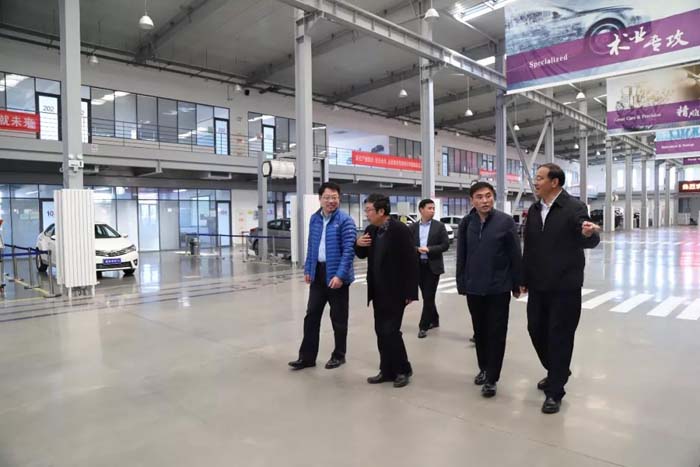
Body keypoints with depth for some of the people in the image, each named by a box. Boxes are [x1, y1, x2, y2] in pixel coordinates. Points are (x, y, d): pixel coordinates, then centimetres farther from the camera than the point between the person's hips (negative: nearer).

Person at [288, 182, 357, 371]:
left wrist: (340, 275, -23)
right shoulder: (314, 219, 9)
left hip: (336, 275, -6)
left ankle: (339, 355, 24)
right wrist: (308, 269, 10)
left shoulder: (345, 220, -11)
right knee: (311, 315, 9)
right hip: (318, 273, 6)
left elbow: (349, 250, -16)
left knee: (338, 318, 7)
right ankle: (307, 356, 19)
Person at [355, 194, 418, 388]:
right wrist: (358, 244, -6)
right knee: (381, 331, 11)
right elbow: (363, 255, 17)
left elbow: (410, 262, -16)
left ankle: (403, 370, 14)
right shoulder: (371, 230, 6)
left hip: (395, 291, -7)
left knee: (391, 331, -5)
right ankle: (387, 370, 23)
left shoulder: (400, 230, -16)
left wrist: (410, 292, -18)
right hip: (378, 290, 7)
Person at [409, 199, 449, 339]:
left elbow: (445, 245, -6)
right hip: (418, 266, 3)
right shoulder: (412, 227, 5)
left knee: (429, 296, -4)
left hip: (433, 266, -3)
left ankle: (423, 326, 3)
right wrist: (417, 249, -17)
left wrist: (429, 249, -17)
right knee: (426, 296, 12)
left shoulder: (439, 226, 0)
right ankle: (434, 320, 30)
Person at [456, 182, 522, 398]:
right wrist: (461, 283, 4)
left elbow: (515, 255, -4)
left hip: (499, 287, -3)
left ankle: (491, 378, 13)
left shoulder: (505, 221, -8)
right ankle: (483, 368, 33)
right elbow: (461, 256, 4)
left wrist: (516, 284, -3)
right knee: (480, 331, 15)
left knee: (496, 333, 4)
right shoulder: (466, 223, -1)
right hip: (474, 288, 3)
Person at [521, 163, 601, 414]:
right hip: (538, 285, 6)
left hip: (565, 285, -6)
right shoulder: (534, 210, 9)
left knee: (559, 336, 1)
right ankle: (557, 372, 38)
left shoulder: (575, 207, -9)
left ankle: (554, 391, 14)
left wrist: (589, 234, -40)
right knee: (536, 329, 13)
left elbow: (588, 242, -16)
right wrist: (524, 279, 13)